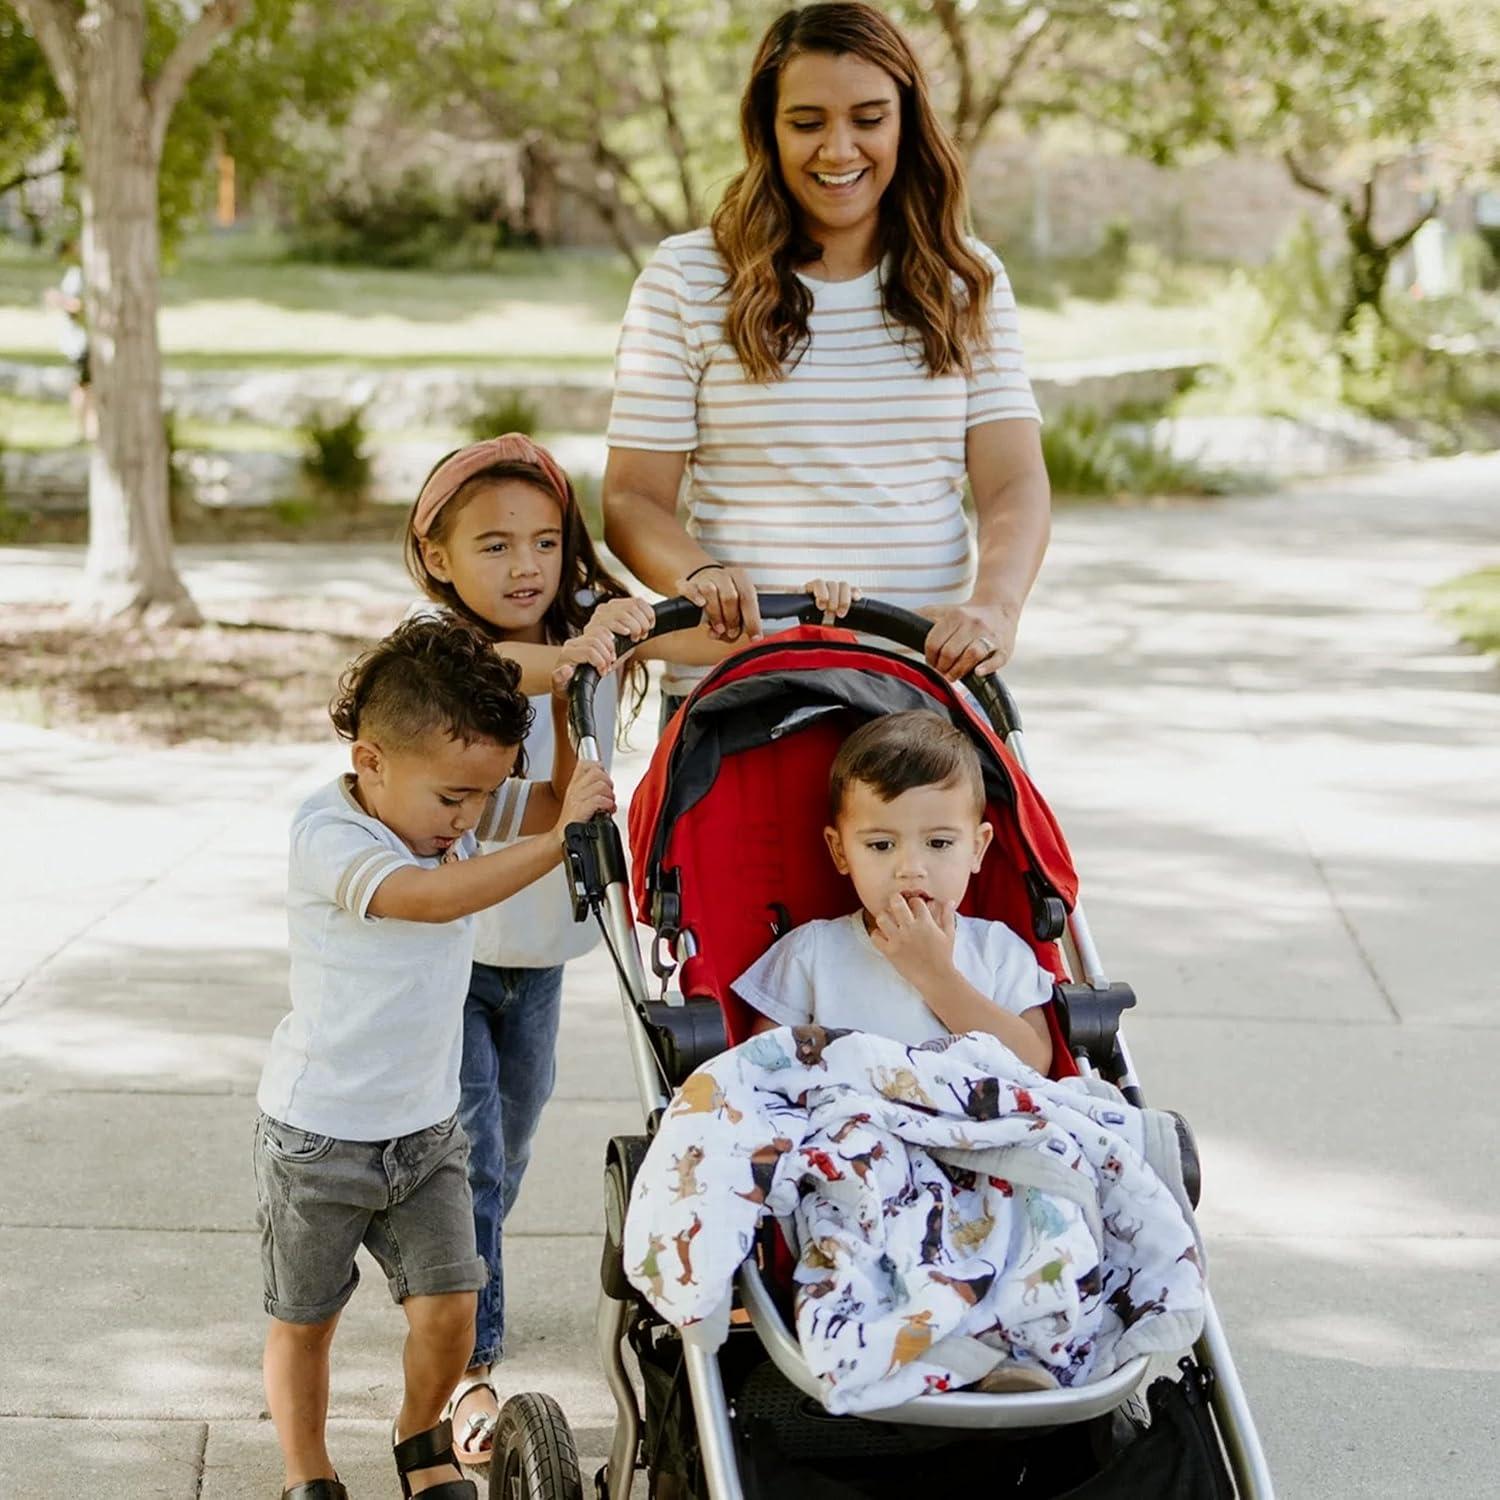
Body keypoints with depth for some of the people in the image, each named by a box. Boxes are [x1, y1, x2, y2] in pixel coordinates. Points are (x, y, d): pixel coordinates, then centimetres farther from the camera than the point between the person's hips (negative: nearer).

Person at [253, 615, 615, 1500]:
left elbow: (561, 802, 2)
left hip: (427, 1126, 5)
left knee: (449, 1305, -1)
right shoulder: (328, 838, -23)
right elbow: (433, 896, -38)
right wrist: (560, 839, -42)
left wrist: (565, 708, -14)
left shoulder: (457, 807, -2)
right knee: (305, 1320, 10)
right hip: (318, 1134, -5)